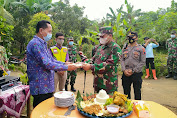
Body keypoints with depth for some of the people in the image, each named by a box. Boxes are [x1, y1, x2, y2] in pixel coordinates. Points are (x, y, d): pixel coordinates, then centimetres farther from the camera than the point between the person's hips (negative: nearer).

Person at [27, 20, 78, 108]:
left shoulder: (43, 44, 15)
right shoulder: (35, 43, -18)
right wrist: (66, 68, -17)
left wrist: (64, 64, 4)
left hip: (47, 86, 10)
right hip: (40, 87, -10)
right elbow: (46, 64, -24)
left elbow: (51, 60, 18)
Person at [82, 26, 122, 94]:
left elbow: (108, 64, -25)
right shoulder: (101, 47, 9)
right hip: (97, 82, 7)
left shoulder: (116, 48, -15)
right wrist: (84, 63, -6)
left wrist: (91, 67, -27)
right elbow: (94, 58, 13)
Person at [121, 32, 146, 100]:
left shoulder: (141, 48, -2)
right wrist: (124, 70, -7)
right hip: (125, 74, 4)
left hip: (136, 74, -3)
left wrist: (133, 71, -13)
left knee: (137, 92, 8)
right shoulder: (125, 47, 10)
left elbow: (142, 62, -6)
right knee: (126, 92, 15)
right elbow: (122, 60, 7)